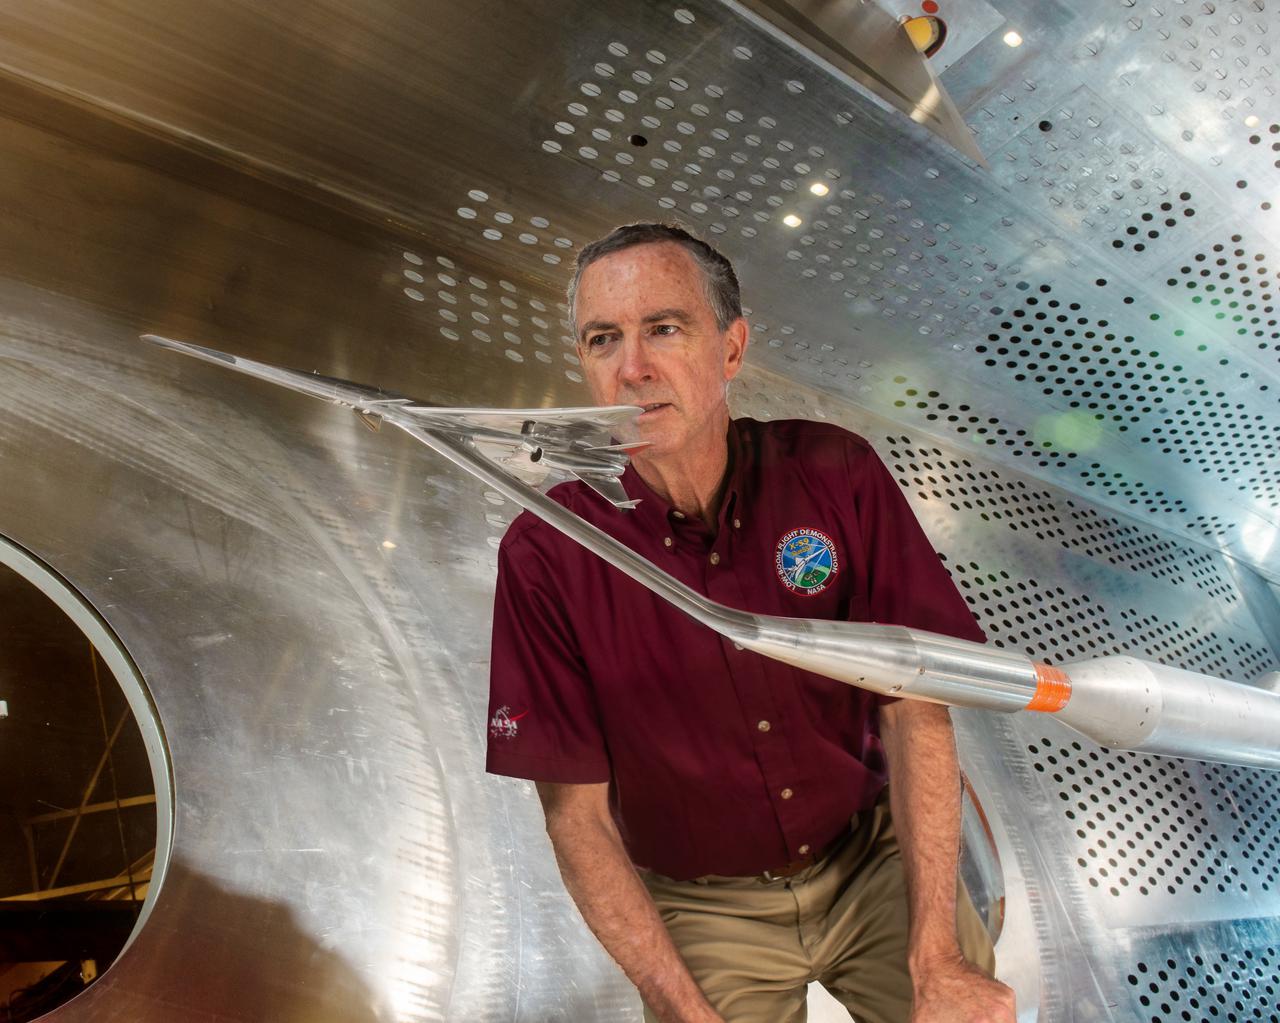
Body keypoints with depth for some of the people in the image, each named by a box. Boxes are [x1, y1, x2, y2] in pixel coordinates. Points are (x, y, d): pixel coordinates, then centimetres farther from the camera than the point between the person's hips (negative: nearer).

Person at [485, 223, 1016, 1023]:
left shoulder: (837, 476, -14)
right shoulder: (544, 558, -18)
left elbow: (914, 713, -12)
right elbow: (577, 816, -12)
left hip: (873, 860, 1)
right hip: (701, 908, 0)